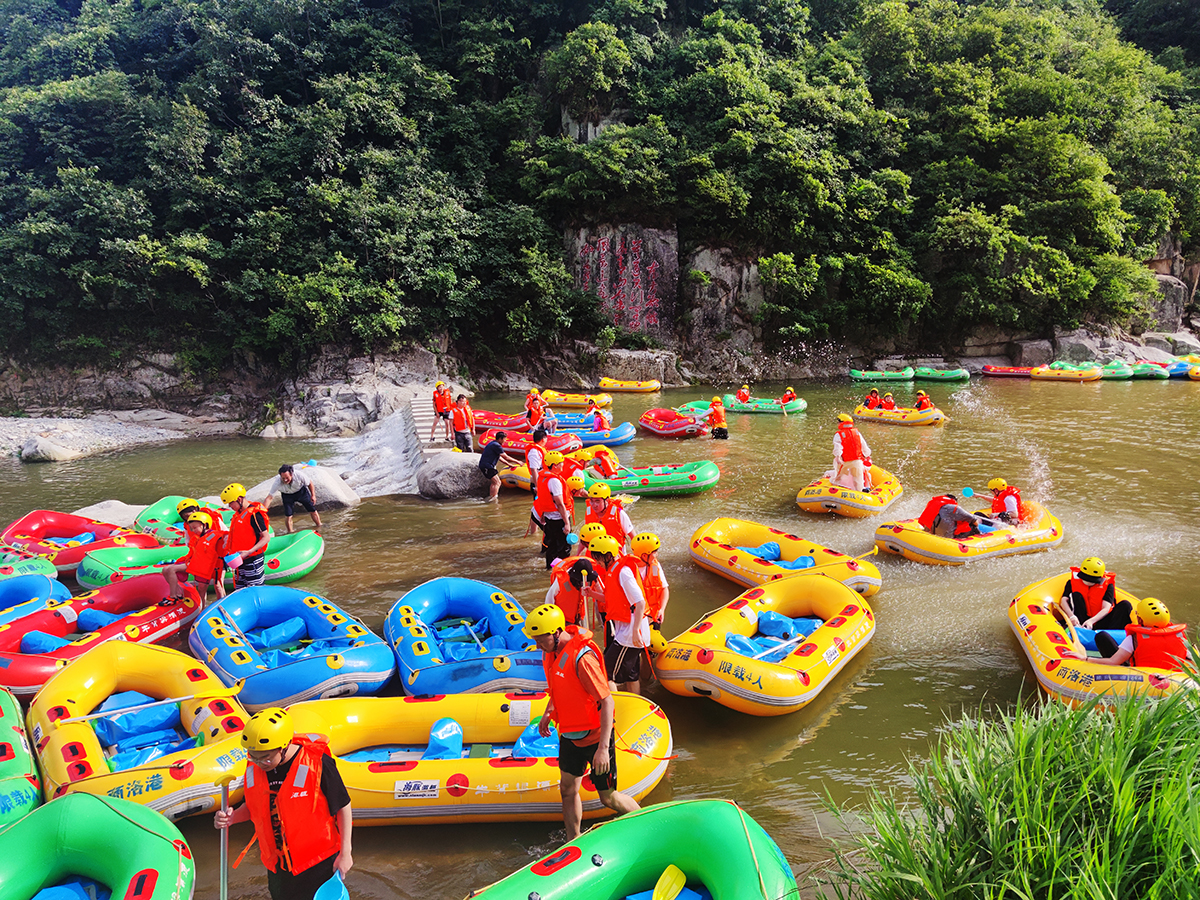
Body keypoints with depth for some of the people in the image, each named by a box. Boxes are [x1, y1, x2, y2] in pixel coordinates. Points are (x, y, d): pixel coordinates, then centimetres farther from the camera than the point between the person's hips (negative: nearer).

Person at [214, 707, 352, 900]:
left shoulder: (317, 764, -23)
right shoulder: (253, 767, -7)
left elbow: (343, 807, -12)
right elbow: (254, 806, 11)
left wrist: (345, 853, -9)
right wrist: (232, 817, -10)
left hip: (318, 863, -5)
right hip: (277, 866, 5)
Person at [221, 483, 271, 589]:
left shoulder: (254, 514, -17)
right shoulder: (238, 514, 12)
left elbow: (266, 538, -18)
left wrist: (249, 552, -25)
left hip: (253, 561, -9)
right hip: (239, 560, 9)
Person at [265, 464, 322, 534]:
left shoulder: (299, 475, -38)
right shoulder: (277, 482, -38)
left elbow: (310, 483, -16)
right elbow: (269, 498, -36)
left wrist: (313, 495, -12)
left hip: (301, 491, 0)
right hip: (287, 495, 0)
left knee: (312, 510, 5)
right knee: (288, 515, -9)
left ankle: (319, 527, 27)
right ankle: (290, 532, 14)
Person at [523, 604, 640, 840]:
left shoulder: (582, 658, -30)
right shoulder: (551, 651, -3)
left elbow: (607, 702, -29)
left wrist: (603, 748, -31)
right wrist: (548, 712, 8)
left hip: (594, 736, -8)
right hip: (569, 734, 8)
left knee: (608, 798, 5)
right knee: (568, 789, 16)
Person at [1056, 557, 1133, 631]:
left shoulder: (1108, 585, -1)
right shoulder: (1073, 582, 1)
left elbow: (1106, 608, -13)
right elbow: (1063, 600, -11)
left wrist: (1091, 621, -31)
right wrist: (1071, 616, -31)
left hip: (1099, 621, 0)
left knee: (1125, 605, -18)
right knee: (1076, 595, -20)